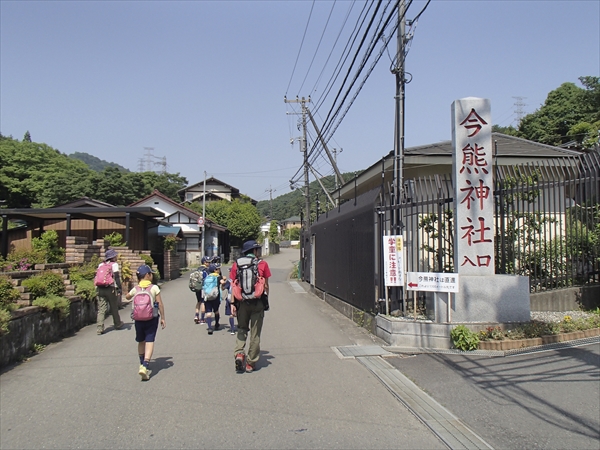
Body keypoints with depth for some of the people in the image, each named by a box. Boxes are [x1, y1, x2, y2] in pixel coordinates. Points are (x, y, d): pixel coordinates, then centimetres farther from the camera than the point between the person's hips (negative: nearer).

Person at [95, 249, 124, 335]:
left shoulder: (100, 265, 15)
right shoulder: (114, 264, -2)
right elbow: (117, 277, -10)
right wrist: (119, 289, -10)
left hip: (100, 289, 4)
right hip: (111, 289, -4)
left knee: (101, 309, 2)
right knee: (114, 308, 13)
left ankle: (99, 328, -6)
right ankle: (117, 324, 29)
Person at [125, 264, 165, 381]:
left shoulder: (135, 289, 1)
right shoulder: (154, 288, -8)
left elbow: (127, 297, 22)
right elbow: (160, 304, -8)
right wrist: (162, 318, 0)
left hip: (138, 318, 3)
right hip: (152, 318, -3)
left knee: (141, 342, 19)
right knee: (150, 341, -3)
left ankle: (142, 364, 32)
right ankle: (145, 366, -17)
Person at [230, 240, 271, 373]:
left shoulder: (236, 264, 4)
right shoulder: (262, 264, -1)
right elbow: (266, 286, 2)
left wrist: (233, 304, 1)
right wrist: (266, 300, 15)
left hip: (241, 302, 2)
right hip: (257, 302, -2)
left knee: (241, 329, 19)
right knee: (255, 333, 8)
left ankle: (239, 354, -2)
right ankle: (251, 363, 13)